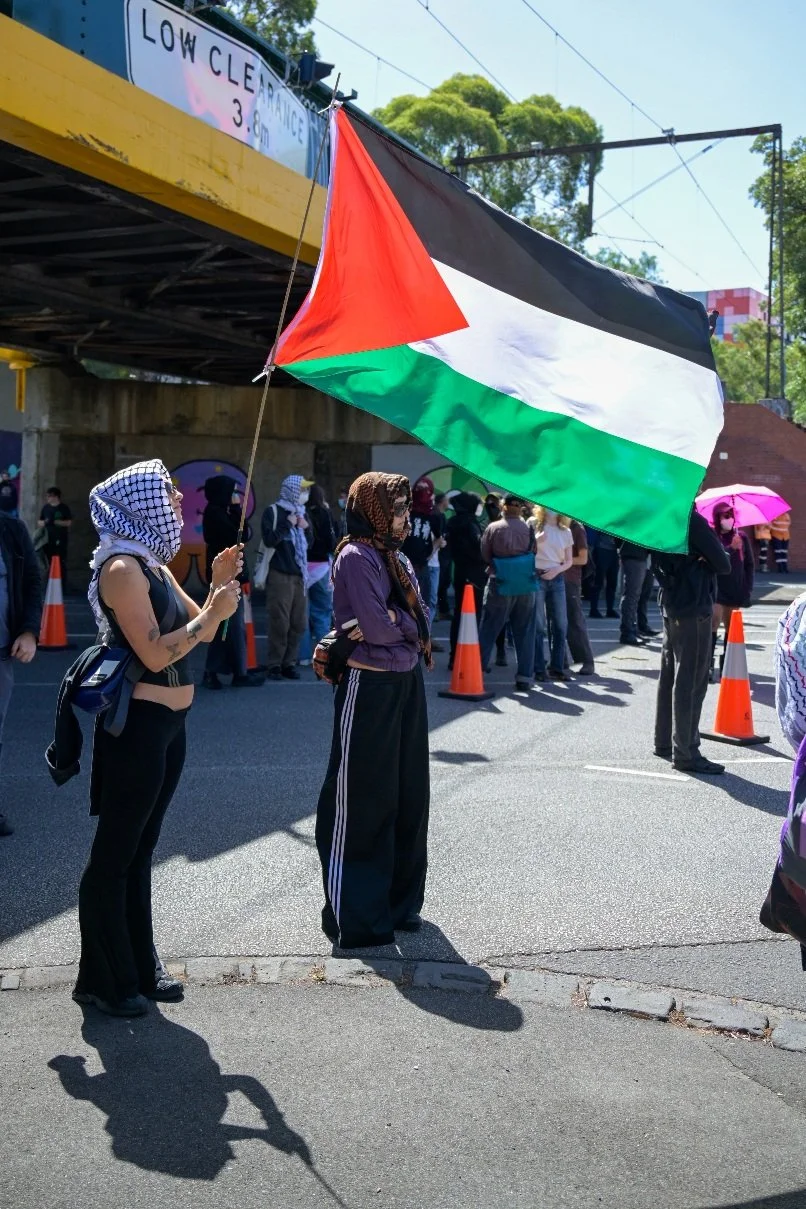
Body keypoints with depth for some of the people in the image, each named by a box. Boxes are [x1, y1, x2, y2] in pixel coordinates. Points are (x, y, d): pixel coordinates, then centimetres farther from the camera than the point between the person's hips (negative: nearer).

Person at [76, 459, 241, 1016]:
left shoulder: (154, 564, 13)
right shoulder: (123, 567, -16)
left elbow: (200, 631, 14)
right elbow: (155, 654, -21)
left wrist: (220, 586, 0)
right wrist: (214, 612, -17)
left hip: (168, 722, 9)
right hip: (137, 723, -9)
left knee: (140, 850, 17)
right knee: (115, 854, 3)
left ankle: (139, 966, 28)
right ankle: (103, 980, 15)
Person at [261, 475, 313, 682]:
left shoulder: (302, 513, 18)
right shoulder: (274, 511, -2)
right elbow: (269, 540, -14)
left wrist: (306, 528, 3)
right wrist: (288, 524, -14)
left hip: (300, 575, 7)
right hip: (280, 575, -7)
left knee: (299, 623, 4)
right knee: (280, 623, -8)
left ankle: (289, 663, 13)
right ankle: (274, 665, 0)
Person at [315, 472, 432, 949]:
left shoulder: (398, 557, 13)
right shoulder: (356, 557, -13)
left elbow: (422, 618, 7)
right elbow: (377, 627, -19)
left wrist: (392, 621, -11)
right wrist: (407, 622, -2)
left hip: (408, 681, 8)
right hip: (371, 686, -8)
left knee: (408, 794, 13)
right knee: (363, 800, 1)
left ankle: (400, 900, 27)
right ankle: (354, 914, 11)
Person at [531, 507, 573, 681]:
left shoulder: (566, 531, 12)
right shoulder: (533, 523, 4)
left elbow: (569, 561, 12)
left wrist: (557, 569, -7)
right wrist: (536, 540, -17)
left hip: (557, 578, 4)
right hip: (536, 576, -3)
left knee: (561, 625, 1)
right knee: (538, 625, -3)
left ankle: (557, 667, 9)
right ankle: (539, 669, 1)